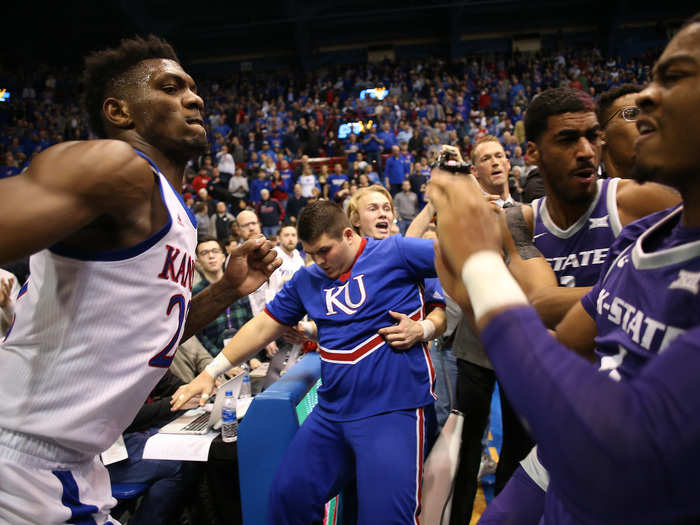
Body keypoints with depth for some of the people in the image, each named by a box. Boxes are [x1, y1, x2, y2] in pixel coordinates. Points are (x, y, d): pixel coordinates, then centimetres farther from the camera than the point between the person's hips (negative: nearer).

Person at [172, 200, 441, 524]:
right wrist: (210, 373, 13)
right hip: (332, 410, 6)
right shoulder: (307, 280, 11)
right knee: (287, 498, 11)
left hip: (393, 409, -5)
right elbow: (262, 327, 14)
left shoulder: (394, 252, -5)